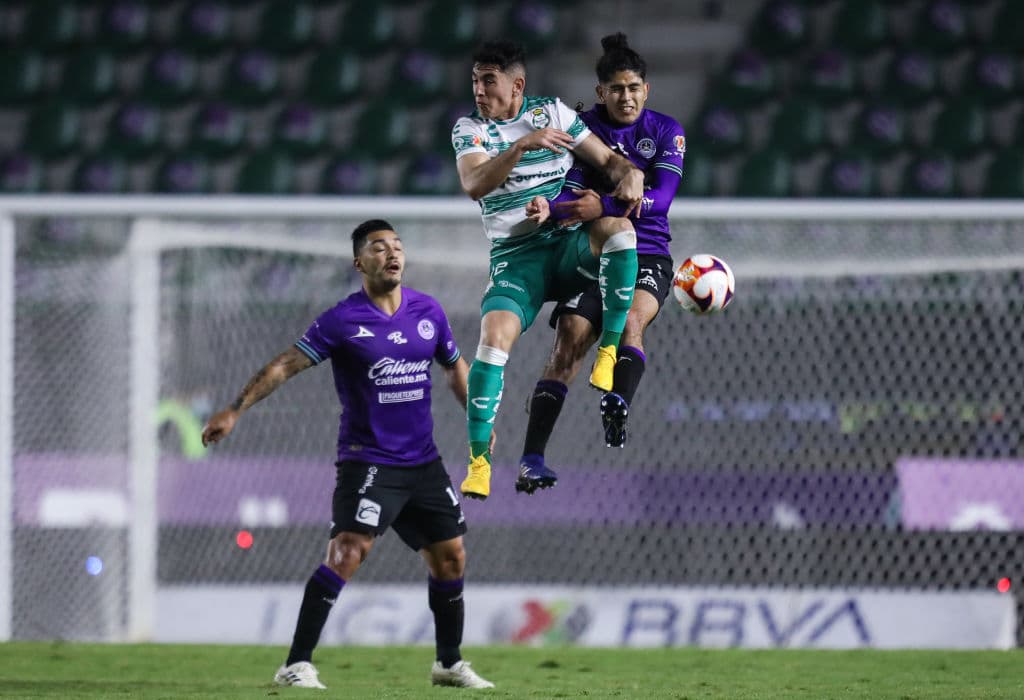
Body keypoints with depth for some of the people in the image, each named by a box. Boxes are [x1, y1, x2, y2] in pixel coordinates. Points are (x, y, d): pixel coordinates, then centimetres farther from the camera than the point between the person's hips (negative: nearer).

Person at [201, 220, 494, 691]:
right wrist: (234, 411, -20)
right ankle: (296, 665, -20)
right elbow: (286, 365, -12)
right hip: (367, 461, -6)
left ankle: (450, 663, 28)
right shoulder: (343, 320, -10)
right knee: (347, 554, -20)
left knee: (450, 559, 9)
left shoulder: (429, 312, 6)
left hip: (423, 462, 6)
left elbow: (455, 367, 23)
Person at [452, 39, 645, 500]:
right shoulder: (469, 129, 2)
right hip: (515, 258, -1)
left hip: (569, 247, 1)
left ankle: (609, 354, -24)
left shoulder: (553, 113, 8)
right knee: (494, 335, -27)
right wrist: (523, 145, -31)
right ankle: (478, 462, -21)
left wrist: (630, 174, -15)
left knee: (618, 227, -32)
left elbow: (608, 159, 10)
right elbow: (473, 185, -18)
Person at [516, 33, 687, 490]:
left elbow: (661, 197, -12)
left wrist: (604, 206, -27)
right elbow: (571, 189, -4)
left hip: (647, 255, 0)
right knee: (569, 340, -15)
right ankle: (532, 455, -19)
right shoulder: (583, 127, 4)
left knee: (630, 320, -30)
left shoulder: (665, 131, 2)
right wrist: (549, 208, -29)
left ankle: (618, 405, -50)